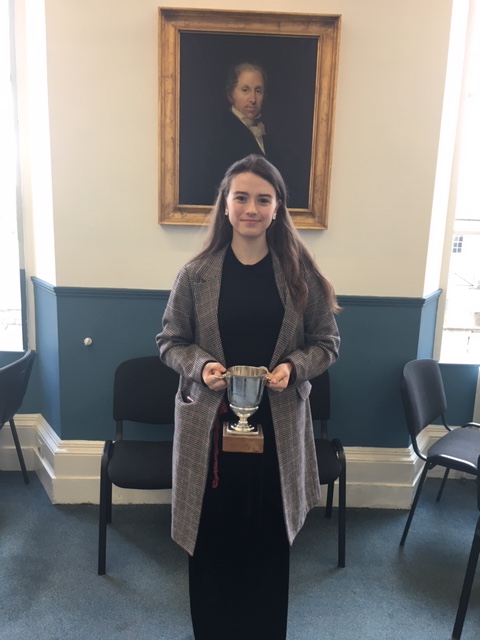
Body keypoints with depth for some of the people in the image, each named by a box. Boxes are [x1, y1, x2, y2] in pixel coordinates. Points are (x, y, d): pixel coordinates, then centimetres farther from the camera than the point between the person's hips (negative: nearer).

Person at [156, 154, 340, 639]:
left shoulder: (300, 273, -2)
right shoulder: (197, 274, -3)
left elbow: (326, 341, 3)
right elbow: (170, 341, 4)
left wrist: (293, 367, -15)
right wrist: (200, 366, -15)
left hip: (278, 425, 1)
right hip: (209, 423, 0)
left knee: (269, 540, 13)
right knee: (211, 537, 12)